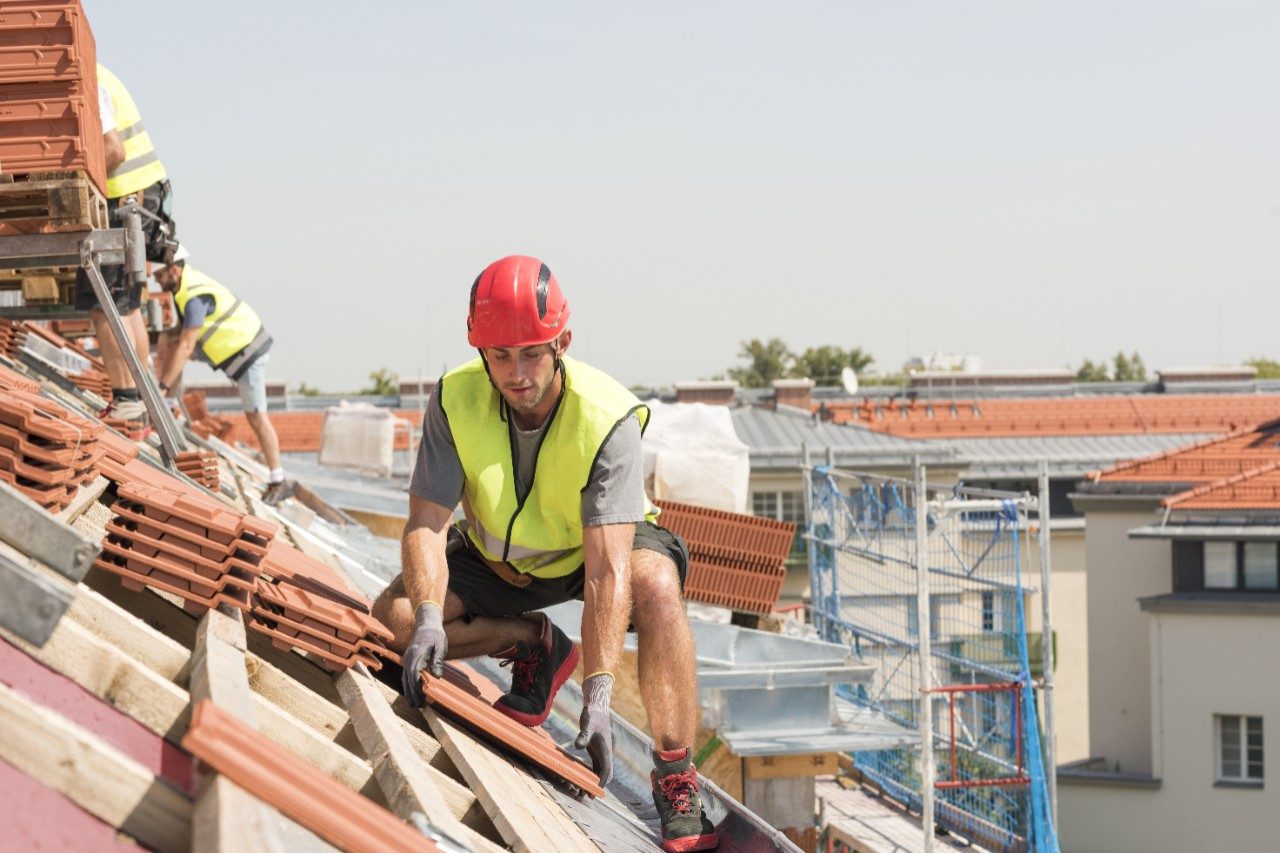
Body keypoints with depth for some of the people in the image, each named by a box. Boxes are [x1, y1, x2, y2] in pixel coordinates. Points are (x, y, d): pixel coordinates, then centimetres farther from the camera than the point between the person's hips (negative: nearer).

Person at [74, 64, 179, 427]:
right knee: (126, 306, 14)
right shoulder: (91, 75, 15)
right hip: (141, 194, 10)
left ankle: (126, 402, -8)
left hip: (120, 202, -10)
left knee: (102, 306, -7)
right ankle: (139, 402, 18)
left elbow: (113, 151, -24)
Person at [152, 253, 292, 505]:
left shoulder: (196, 297, -30)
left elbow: (186, 346, -31)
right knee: (168, 341, 2)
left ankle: (278, 482, 0)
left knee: (256, 416, -7)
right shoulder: (185, 281, -2)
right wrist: (168, 336, -7)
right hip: (229, 343, 9)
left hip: (247, 352, -9)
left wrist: (163, 386, -28)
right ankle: (168, 408, 10)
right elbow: (186, 327, 13)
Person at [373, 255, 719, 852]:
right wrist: (429, 617, -44)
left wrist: (598, 692, -47)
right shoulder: (455, 400, -23)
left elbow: (607, 564, -39)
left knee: (656, 585, -37)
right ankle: (535, 646, 5)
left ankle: (676, 781, -28)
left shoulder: (607, 416, -32)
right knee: (393, 618, -20)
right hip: (497, 558, 3)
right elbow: (427, 522, -23)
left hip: (589, 549, -3)